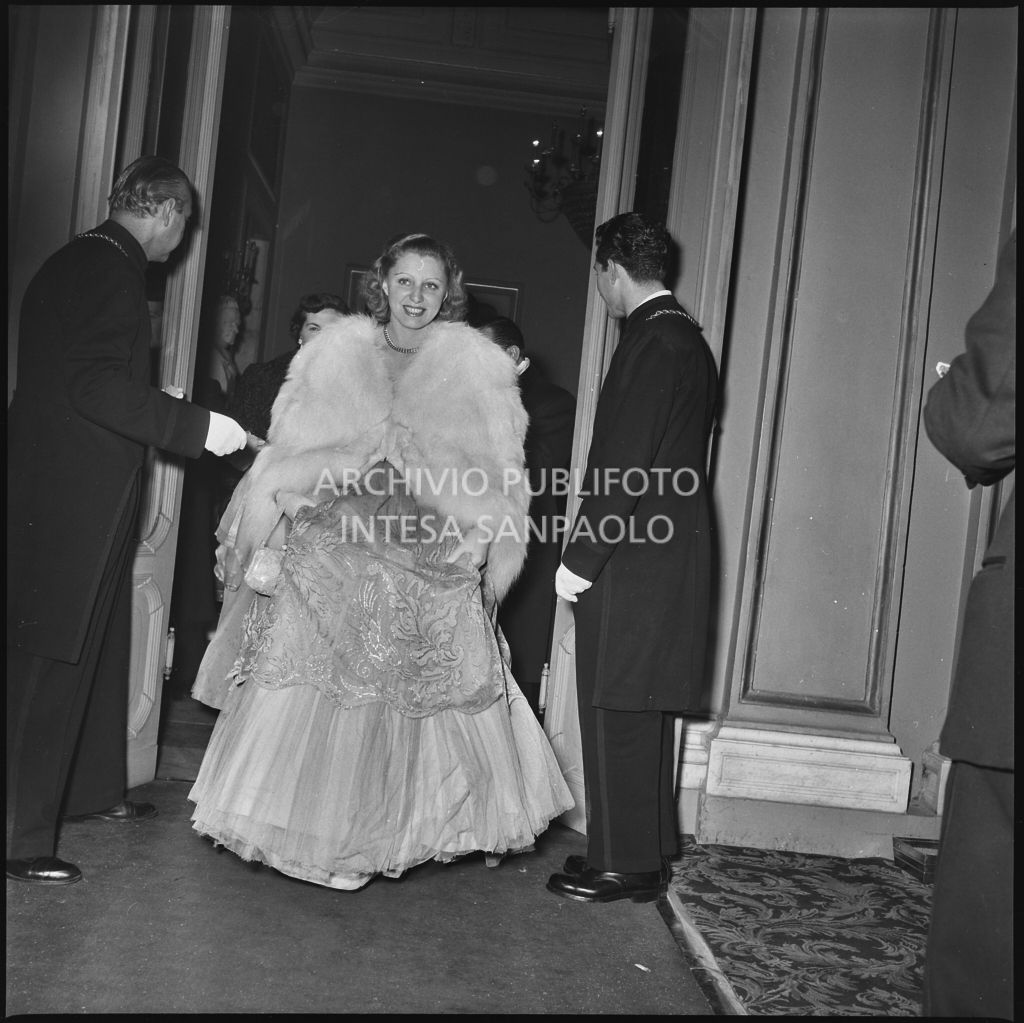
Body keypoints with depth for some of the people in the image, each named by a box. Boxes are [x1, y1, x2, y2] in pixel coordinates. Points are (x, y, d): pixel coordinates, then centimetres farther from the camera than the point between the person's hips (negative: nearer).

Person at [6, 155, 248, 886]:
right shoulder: (114, 272, -15)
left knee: (97, 647, 20)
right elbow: (94, 385, -25)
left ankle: (95, 789, 35)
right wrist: (197, 427, -22)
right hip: (77, 501, -10)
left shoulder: (71, 262, 15)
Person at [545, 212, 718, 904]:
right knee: (642, 714, 16)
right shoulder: (689, 339, 16)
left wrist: (582, 557, -15)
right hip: (669, 554, 10)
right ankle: (645, 853, 25)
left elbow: (624, 466, -19)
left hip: (634, 562, -10)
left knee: (618, 712, -2)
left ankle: (625, 864, 7)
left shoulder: (652, 342, -14)